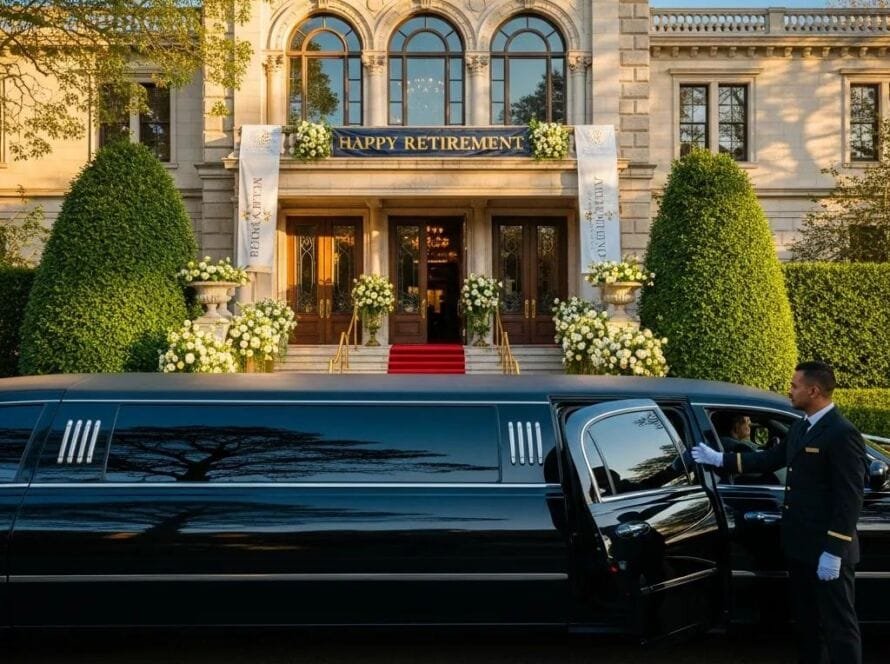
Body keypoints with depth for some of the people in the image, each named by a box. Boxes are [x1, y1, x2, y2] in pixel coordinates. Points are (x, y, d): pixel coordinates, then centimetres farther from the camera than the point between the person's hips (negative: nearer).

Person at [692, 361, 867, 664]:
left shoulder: (842, 434, -18)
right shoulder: (800, 427, 11)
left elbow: (850, 499, -20)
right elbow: (771, 459, 21)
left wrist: (834, 551, -22)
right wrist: (720, 459, 22)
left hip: (826, 550, -9)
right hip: (799, 545, 9)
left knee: (838, 623, 0)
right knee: (806, 619, 19)